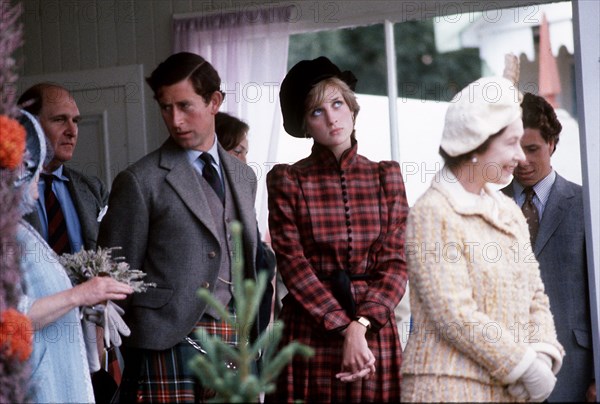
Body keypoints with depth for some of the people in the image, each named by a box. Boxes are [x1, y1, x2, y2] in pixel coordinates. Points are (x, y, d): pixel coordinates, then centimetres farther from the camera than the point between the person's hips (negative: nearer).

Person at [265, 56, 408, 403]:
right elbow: (294, 265, -6)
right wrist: (345, 329, -15)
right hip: (310, 332, -2)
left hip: (375, 331, 2)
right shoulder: (288, 181, 1)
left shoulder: (386, 176, 7)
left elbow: (395, 263, 1)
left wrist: (361, 324, -14)